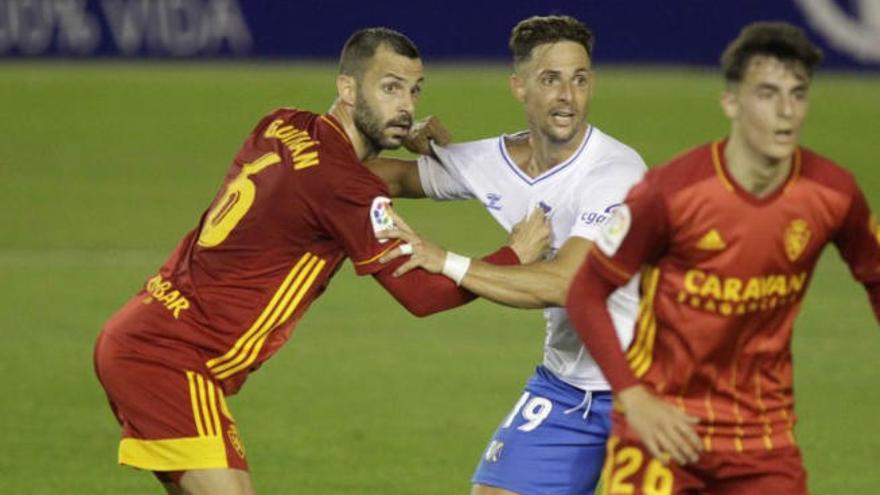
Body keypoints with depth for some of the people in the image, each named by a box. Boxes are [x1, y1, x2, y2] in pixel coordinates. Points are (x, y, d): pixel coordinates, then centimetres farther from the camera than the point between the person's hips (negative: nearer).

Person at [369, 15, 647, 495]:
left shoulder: (617, 172, -23)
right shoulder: (493, 162, -3)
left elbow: (564, 283, -33)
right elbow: (402, 176, 18)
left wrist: (447, 262, -31)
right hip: (565, 381, 6)